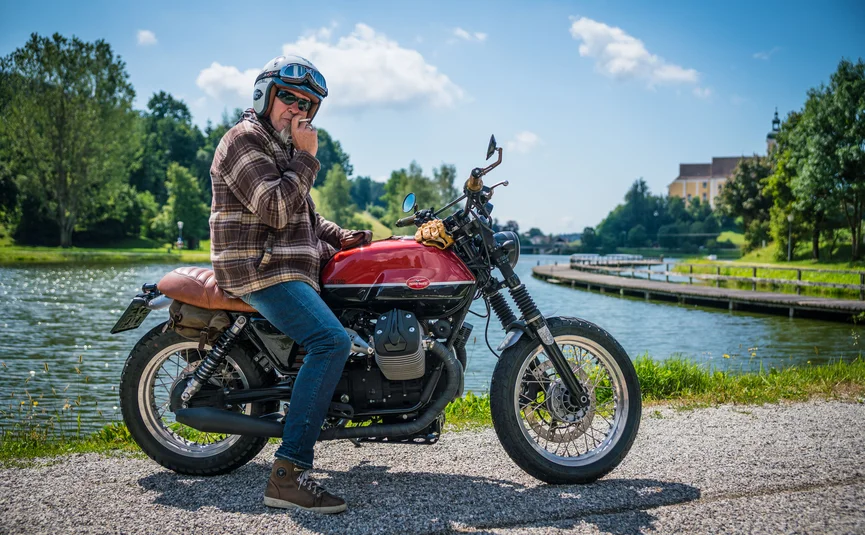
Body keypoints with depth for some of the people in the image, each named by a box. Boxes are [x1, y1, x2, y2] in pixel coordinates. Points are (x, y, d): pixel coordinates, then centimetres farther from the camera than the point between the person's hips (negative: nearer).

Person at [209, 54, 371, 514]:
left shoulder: (282, 147, 25)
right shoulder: (244, 139, -8)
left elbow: (303, 215, 29)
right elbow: (276, 210, -21)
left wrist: (340, 236, 13)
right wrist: (306, 156, -14)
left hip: (288, 265, 11)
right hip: (261, 268, -11)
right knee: (332, 341, -29)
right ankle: (288, 472, -31)